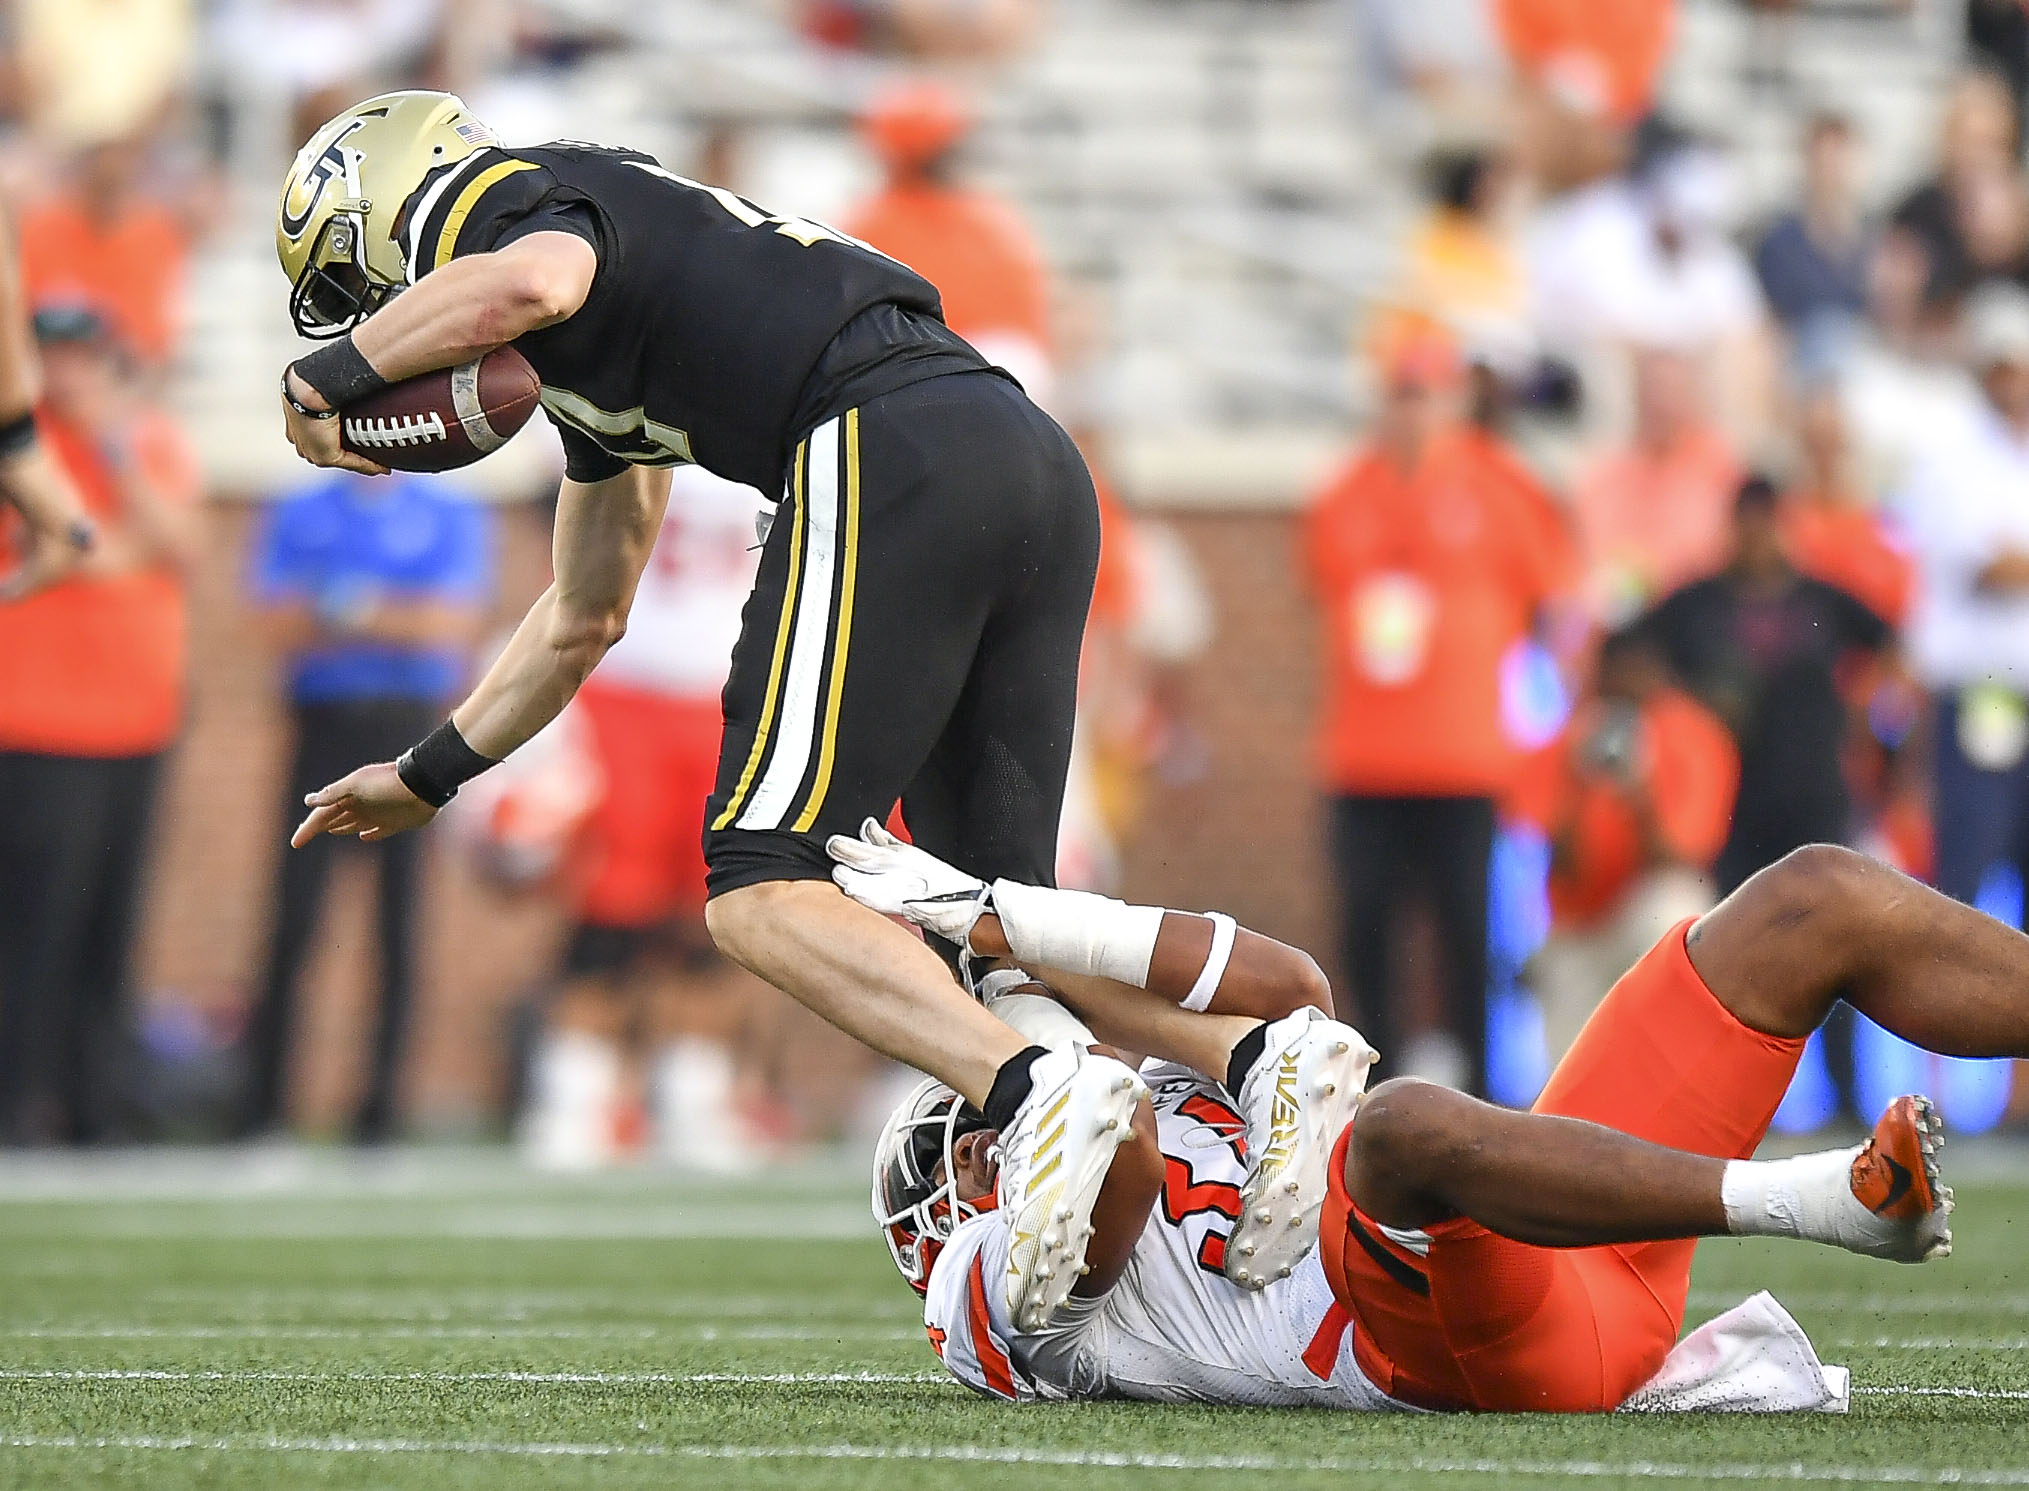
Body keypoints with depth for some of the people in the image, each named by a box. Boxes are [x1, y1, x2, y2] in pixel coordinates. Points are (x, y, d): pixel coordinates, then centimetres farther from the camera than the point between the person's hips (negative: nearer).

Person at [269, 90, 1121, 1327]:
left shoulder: (499, 200, 8)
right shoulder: (590, 361, 34)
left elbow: (534, 281, -19)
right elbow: (585, 618, 45)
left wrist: (336, 371, -3)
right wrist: (429, 774, 51)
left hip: (891, 450, -9)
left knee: (762, 897, -11)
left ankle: (1040, 1092, -31)